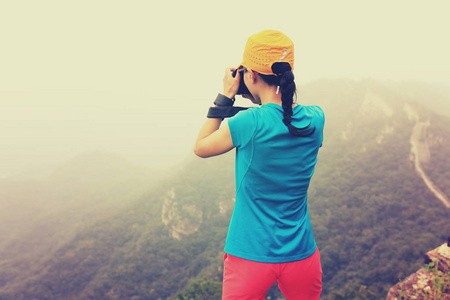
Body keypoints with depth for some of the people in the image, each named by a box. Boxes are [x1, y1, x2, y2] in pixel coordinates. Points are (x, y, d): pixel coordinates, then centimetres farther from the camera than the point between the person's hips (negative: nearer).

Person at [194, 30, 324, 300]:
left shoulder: (249, 123, -20)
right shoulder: (316, 119, -7)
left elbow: (200, 147, -1)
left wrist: (226, 96, 1)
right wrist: (260, 99, 11)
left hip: (251, 255, -4)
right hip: (302, 255, 4)